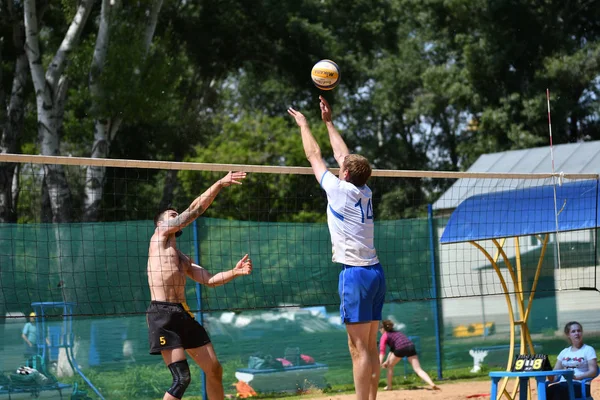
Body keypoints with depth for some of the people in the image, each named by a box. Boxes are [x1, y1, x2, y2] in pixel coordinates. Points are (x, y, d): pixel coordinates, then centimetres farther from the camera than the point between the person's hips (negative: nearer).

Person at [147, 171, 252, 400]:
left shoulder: (183, 259, 25)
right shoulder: (160, 235, 3)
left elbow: (209, 280, 19)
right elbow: (195, 209, -1)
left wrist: (235, 272, 4)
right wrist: (220, 184, 1)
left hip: (184, 314, 9)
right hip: (163, 315, -9)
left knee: (215, 370, 10)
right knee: (182, 378, -16)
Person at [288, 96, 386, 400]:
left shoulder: (340, 190, -6)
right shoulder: (366, 192, 11)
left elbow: (314, 156, 6)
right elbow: (342, 153, 25)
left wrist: (303, 124, 21)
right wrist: (328, 122, 35)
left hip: (355, 273, -8)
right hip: (374, 272, 8)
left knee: (359, 348, -10)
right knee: (370, 347, 9)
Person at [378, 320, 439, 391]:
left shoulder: (384, 336, 17)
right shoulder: (397, 333, 37)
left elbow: (382, 351, 4)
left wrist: (380, 363, -4)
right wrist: (387, 361, 48)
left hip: (400, 348, -5)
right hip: (411, 346, 5)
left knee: (390, 366, 22)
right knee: (418, 369, -7)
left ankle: (389, 386, 26)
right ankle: (432, 384, -28)